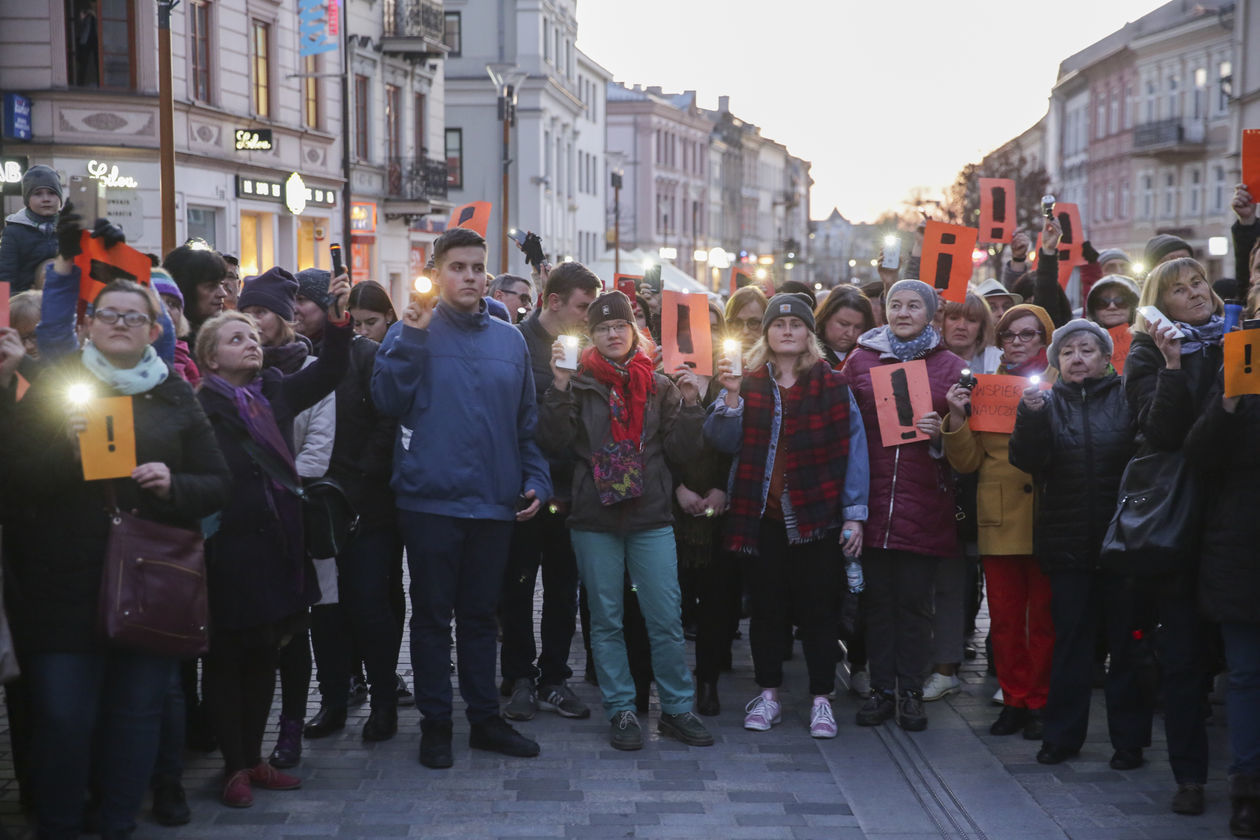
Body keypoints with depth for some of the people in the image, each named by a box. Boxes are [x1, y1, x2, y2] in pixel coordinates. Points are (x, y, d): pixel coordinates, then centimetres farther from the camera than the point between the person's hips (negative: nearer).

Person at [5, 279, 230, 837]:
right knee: (63, 715, -4)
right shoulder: (55, 386, 6)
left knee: (138, 709, 5)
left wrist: (174, 485, -10)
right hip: (65, 582, -2)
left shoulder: (176, 397, 11)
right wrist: (64, 449, -18)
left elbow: (217, 484, 10)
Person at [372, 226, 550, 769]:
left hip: (494, 501, 3)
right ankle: (435, 724, 15)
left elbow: (526, 420, 14)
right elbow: (388, 401, -12)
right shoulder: (412, 332, 0)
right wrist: (412, 337, -18)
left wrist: (535, 480, 5)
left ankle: (485, 719, 22)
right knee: (433, 616, 5)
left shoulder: (510, 340, 10)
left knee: (480, 615, 13)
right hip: (430, 500, -3)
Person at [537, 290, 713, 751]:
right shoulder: (579, 384, 3)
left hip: (651, 518, 1)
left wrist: (688, 403, -8)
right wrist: (559, 388, -16)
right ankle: (621, 710, 16)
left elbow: (678, 449, 4)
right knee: (606, 620, 6)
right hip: (595, 520, 0)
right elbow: (556, 443, -8)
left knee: (666, 618, 0)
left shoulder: (660, 385, 8)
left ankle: (677, 708, 12)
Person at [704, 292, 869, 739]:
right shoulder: (747, 383, 7)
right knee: (766, 608, 9)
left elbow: (852, 448, -1)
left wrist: (854, 514, -5)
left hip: (816, 516, -2)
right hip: (761, 517, 2)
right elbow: (725, 442, -3)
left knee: (818, 609, 2)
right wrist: (731, 398, -18)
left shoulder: (832, 385, 1)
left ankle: (821, 699, 13)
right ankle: (768, 694, 21)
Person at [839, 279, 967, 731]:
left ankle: (911, 691, 10)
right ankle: (881, 689, 14)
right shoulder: (860, 360, 9)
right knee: (878, 598, 5)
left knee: (914, 600, 0)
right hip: (872, 501, 1)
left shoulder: (950, 367, 6)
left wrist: (941, 434, -14)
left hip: (924, 503, -1)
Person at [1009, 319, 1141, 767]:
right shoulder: (1048, 404, 7)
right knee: (1070, 639, 7)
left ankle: (1128, 738, 11)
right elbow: (1028, 461, -6)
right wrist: (1031, 415, -20)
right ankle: (1061, 734, 15)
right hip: (1068, 542, 1)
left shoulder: (1126, 399, 3)